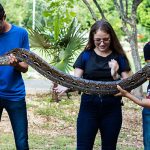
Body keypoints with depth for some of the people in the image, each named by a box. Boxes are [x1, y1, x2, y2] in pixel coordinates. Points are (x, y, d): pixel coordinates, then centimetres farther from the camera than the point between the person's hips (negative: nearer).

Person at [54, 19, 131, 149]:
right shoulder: (86, 55, 2)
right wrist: (66, 87, -25)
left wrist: (115, 75, -20)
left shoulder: (119, 57, 1)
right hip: (88, 108, 0)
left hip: (112, 110, 1)